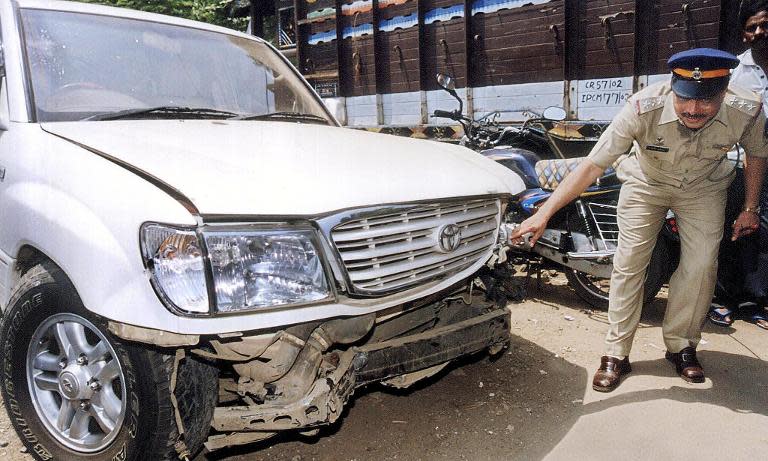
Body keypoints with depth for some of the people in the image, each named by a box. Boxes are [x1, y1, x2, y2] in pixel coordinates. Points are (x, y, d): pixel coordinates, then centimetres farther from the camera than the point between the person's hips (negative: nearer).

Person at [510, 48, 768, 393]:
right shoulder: (644, 108, -38)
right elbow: (592, 165, -38)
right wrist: (543, 214, -43)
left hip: (703, 188, 2)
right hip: (646, 183, -2)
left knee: (701, 265, -7)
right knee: (629, 263, -8)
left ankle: (681, 346, 15)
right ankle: (616, 354, 3)